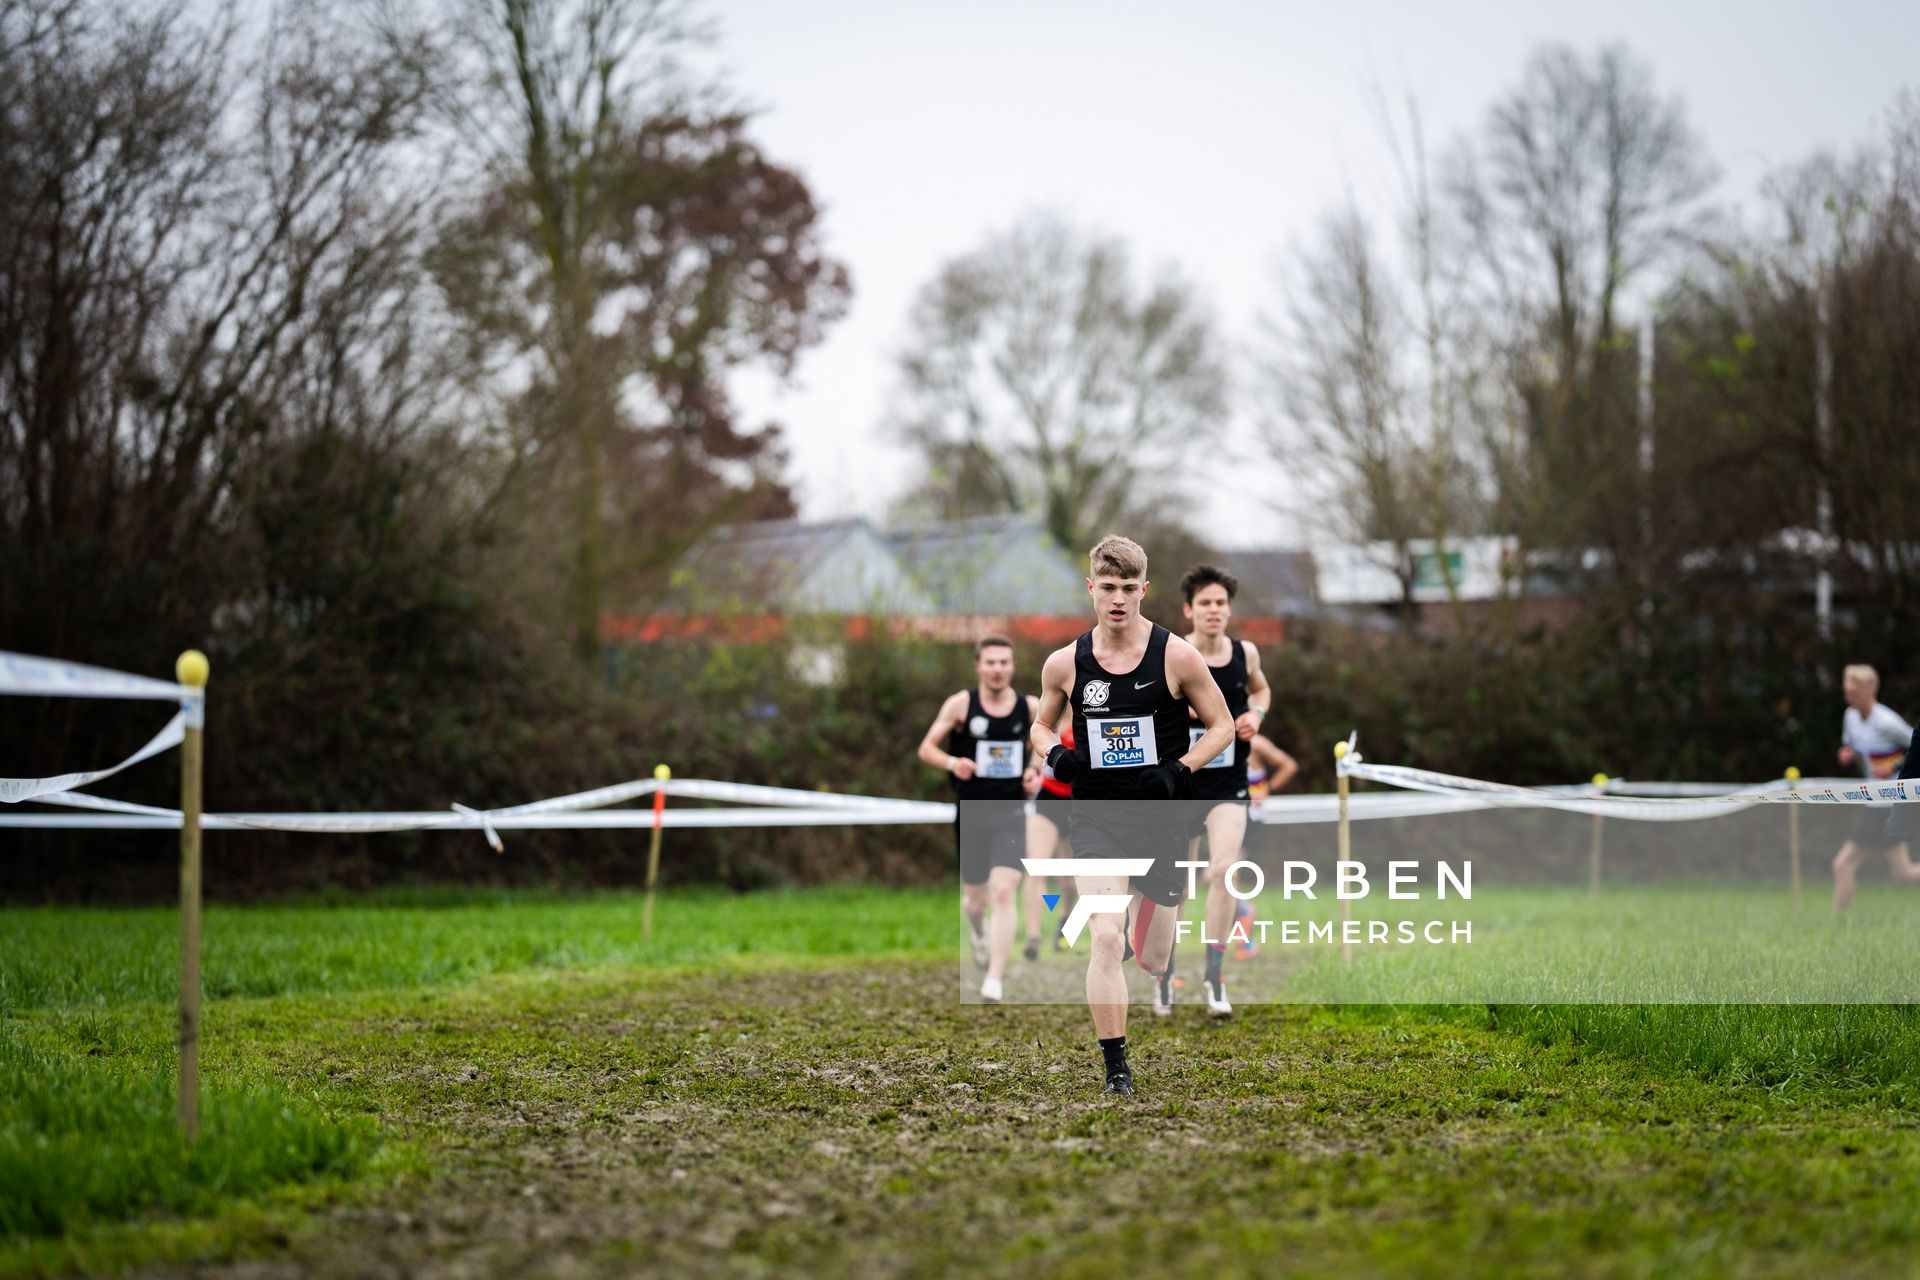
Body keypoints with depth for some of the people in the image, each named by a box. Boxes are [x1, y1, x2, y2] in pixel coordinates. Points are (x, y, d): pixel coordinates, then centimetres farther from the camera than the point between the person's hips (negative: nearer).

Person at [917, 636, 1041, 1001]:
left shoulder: (1030, 707, 0)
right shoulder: (960, 704, -5)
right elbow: (927, 748, -3)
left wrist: (1035, 772, -3)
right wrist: (952, 762, -23)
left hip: (1010, 815, 0)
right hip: (970, 816, 0)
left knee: (1003, 891, -17)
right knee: (976, 898, 11)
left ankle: (995, 981, -17)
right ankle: (978, 929, 50)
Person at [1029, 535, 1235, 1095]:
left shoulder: (1177, 656, -7)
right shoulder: (1064, 664, -2)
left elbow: (1222, 726, 2)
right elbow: (1042, 724, 15)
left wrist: (1179, 771, -14)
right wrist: (1053, 753, -8)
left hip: (1161, 818, 0)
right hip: (1095, 816, 0)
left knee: (1153, 961, 10)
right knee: (1106, 940, -20)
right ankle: (1116, 1069, -10)